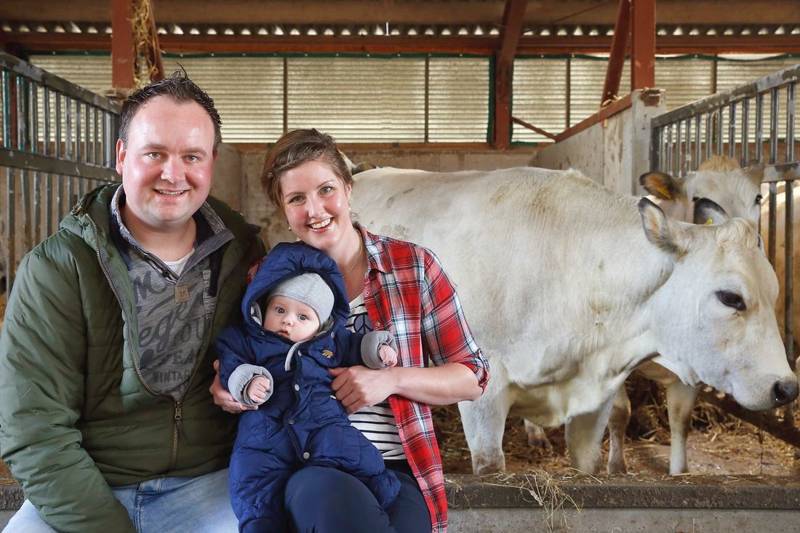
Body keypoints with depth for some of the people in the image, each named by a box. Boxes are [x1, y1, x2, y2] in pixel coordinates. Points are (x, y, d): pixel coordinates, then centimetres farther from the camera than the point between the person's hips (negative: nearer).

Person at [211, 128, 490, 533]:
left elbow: (472, 378, 6)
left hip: (399, 472, 0)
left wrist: (392, 379, -10)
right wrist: (228, 390, -4)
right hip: (306, 473, 0)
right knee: (326, 493, -35)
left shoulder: (413, 265, 3)